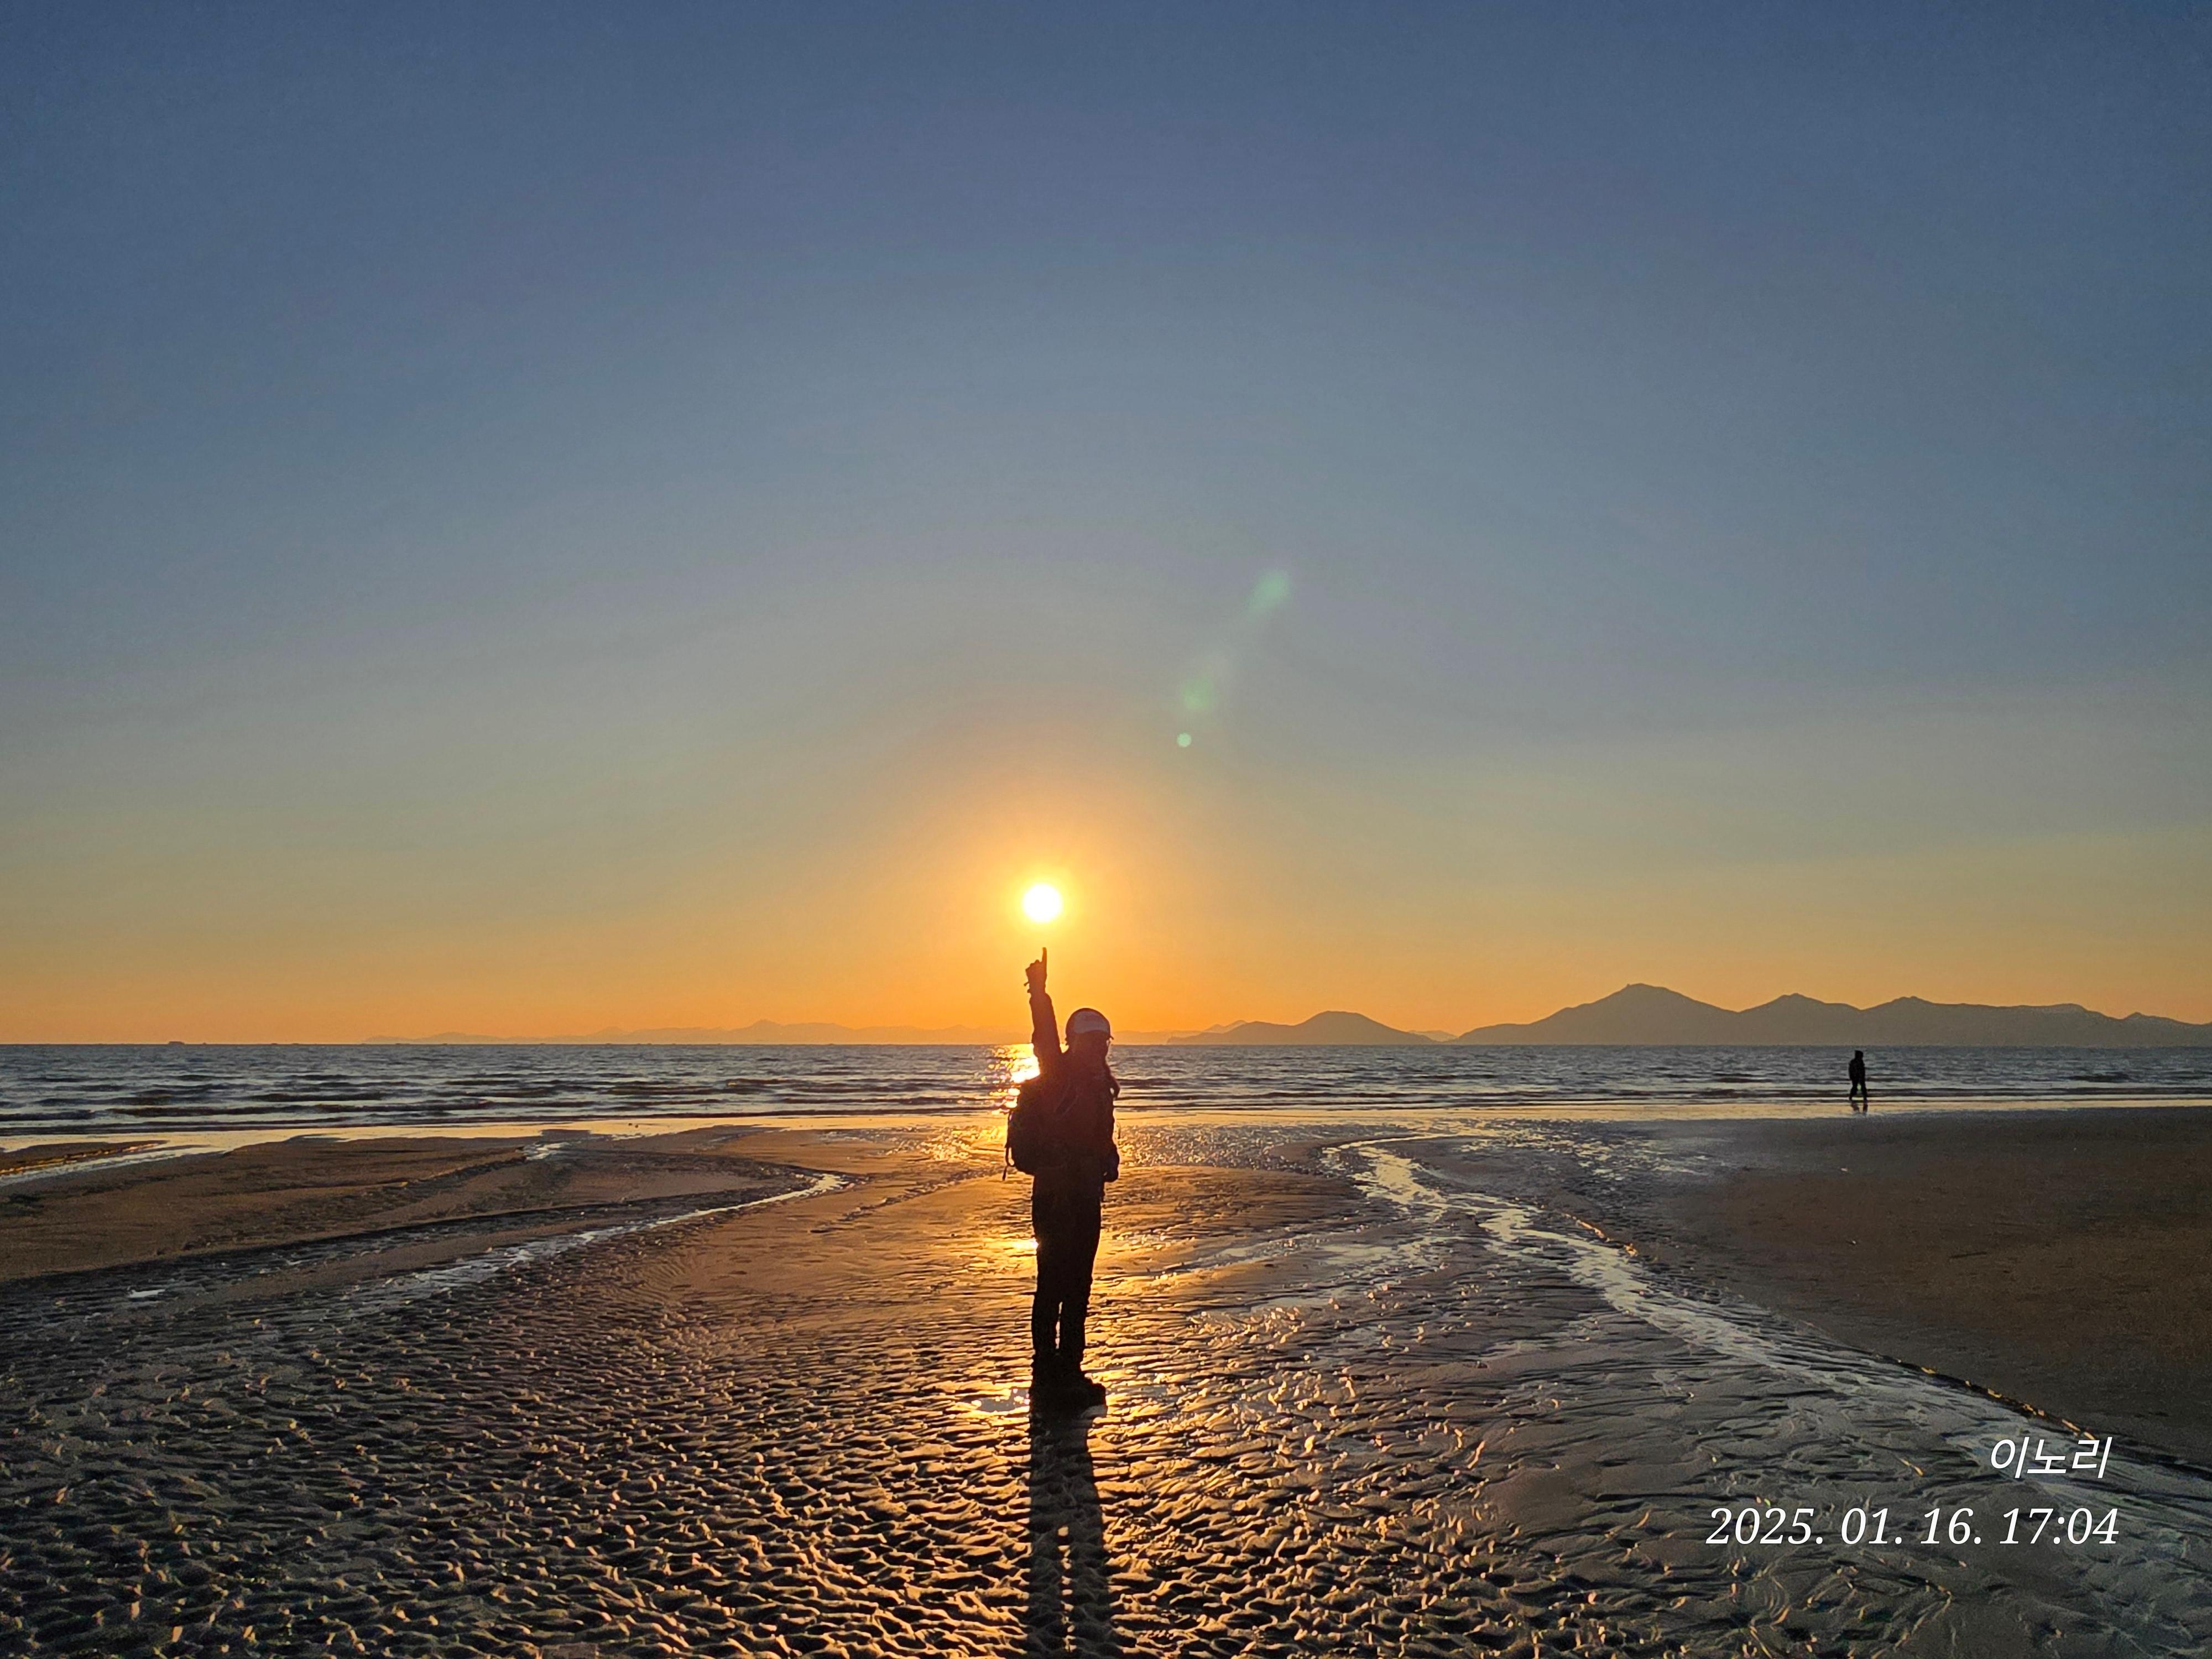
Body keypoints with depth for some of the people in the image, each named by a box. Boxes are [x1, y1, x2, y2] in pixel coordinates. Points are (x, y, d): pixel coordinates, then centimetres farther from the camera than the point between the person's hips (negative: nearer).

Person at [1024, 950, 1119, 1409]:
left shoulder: (1098, 1082, 15)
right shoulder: (1058, 1073, -9)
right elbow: (1044, 1041, -29)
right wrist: (1040, 995, -44)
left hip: (1085, 1195, 9)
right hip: (1055, 1194, -9)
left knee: (1078, 1286, 14)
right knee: (1053, 1284, -6)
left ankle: (1069, 1372, 24)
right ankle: (1047, 1375, 0)